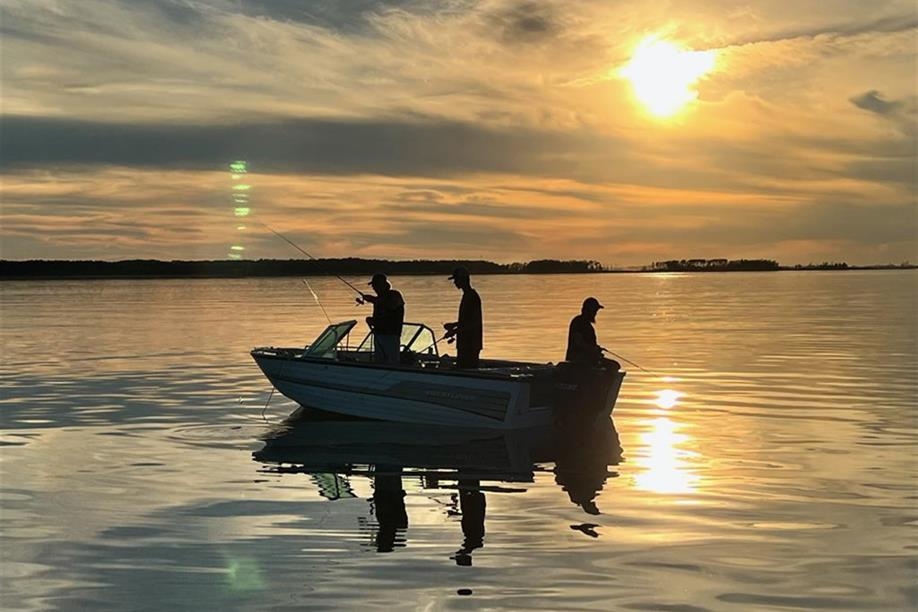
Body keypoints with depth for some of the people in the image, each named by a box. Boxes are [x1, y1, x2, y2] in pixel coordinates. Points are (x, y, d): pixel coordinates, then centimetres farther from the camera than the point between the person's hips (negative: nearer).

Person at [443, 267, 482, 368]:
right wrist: (454, 325, 16)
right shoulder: (467, 296, 15)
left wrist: (454, 331, -21)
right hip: (465, 343, 10)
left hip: (471, 345, -10)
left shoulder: (472, 297, -16)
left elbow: (473, 323, -22)